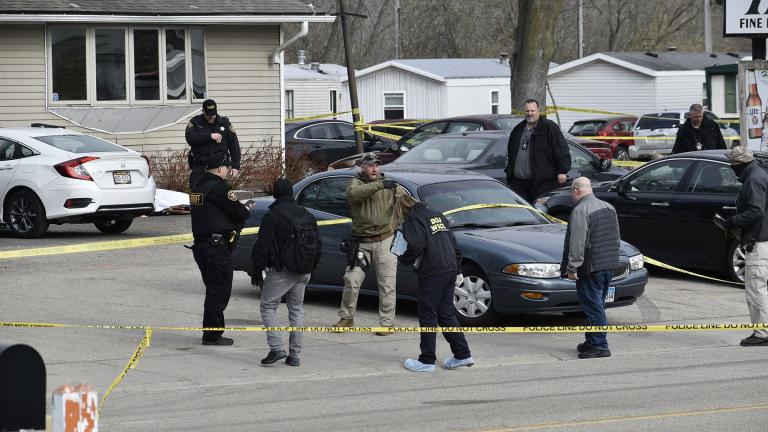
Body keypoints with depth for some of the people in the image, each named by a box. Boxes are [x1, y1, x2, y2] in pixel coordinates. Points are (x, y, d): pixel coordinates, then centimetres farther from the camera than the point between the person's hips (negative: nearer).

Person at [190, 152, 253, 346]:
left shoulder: (198, 186, 13)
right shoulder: (218, 187, -15)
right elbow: (237, 211, -15)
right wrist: (247, 210, 7)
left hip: (200, 243, 9)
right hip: (217, 246, -9)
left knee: (213, 288, 18)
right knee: (219, 290, -3)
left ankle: (213, 331, 24)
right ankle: (212, 335, -2)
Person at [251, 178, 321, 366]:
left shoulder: (272, 217, -9)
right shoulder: (308, 216, 11)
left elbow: (262, 247, -10)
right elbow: (317, 246, 17)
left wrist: (257, 271, -2)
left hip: (281, 271, -6)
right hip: (303, 272, 6)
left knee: (268, 307, 3)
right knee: (296, 309, 14)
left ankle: (276, 348, -12)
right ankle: (294, 354, 11)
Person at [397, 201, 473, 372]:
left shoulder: (413, 220, -5)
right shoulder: (437, 215, 20)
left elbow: (416, 247, -17)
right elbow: (452, 241, 20)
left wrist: (403, 259, 2)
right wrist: (458, 270, 22)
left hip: (432, 273, -8)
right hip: (450, 268, 8)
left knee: (427, 316, -1)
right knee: (446, 314, 16)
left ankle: (427, 361, 1)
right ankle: (462, 355, 15)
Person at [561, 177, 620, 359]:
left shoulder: (580, 211, -16)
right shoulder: (608, 207, 13)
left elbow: (577, 243, -20)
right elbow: (616, 237, 20)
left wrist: (572, 268, -17)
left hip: (591, 268, -9)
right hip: (609, 265, 9)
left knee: (593, 306, -5)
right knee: (597, 305, 17)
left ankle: (599, 346, -5)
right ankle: (592, 342, 25)